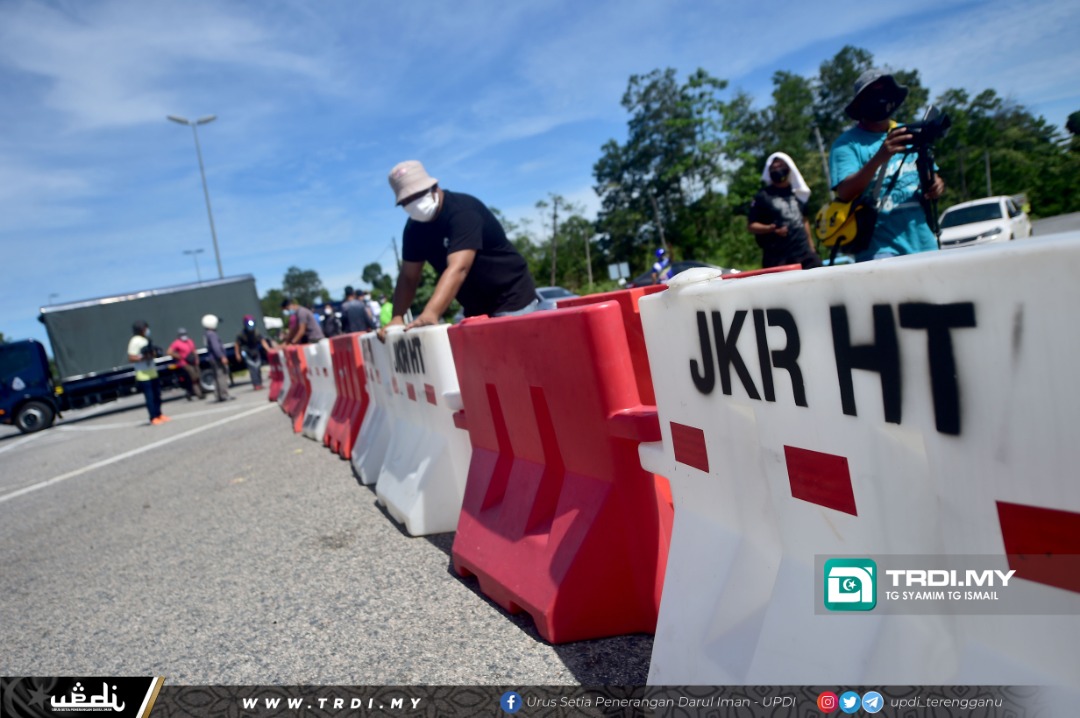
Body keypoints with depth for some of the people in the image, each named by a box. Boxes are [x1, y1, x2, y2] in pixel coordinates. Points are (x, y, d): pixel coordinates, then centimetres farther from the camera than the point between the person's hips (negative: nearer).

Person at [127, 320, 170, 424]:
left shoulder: (146, 339, 13)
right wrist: (143, 358, -28)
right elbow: (131, 358, -17)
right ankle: (153, 418, 2)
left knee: (157, 394, 14)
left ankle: (159, 414, 24)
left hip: (152, 372, 9)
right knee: (150, 396, -4)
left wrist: (153, 353, 3)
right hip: (143, 374, -8)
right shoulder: (135, 341, -13)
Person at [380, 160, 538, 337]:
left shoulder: (463, 210, -23)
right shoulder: (414, 228, 0)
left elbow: (458, 268, -37)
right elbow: (408, 277, 2)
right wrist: (397, 317, -15)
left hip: (512, 301, -7)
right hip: (475, 310, 7)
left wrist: (430, 314, -49)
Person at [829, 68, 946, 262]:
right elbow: (844, 193, -17)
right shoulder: (847, 143, -3)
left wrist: (936, 185, -3)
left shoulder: (909, 135, 14)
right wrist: (879, 158, -30)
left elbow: (932, 176, 21)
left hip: (923, 243, 6)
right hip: (879, 249, -6)